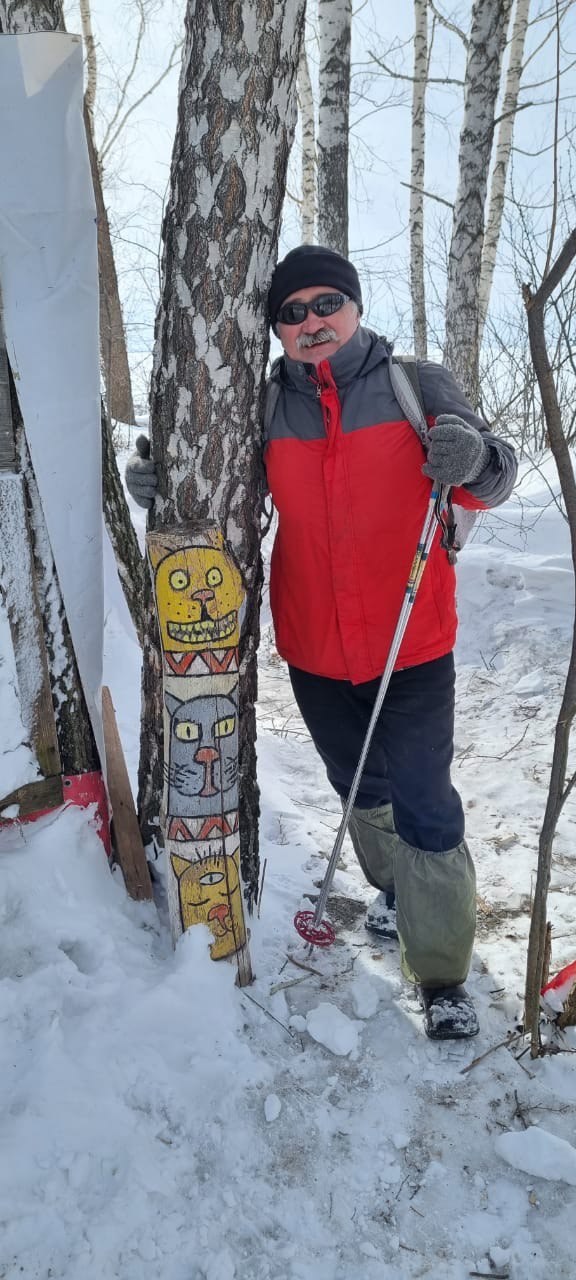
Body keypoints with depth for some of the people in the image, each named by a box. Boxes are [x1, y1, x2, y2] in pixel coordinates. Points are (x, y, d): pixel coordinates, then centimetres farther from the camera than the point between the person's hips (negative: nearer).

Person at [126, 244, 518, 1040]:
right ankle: (396, 888, 51)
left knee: (425, 809, 0)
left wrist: (474, 458, -27)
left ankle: (444, 977, 17)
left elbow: (491, 484, -4)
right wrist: (160, 482, -10)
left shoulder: (419, 386, -6)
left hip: (412, 645, -3)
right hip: (313, 649, 3)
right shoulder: (265, 407, 0)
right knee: (361, 791, 23)